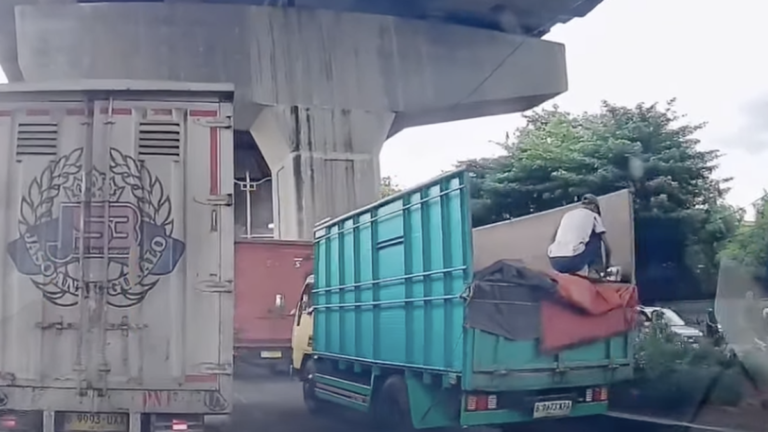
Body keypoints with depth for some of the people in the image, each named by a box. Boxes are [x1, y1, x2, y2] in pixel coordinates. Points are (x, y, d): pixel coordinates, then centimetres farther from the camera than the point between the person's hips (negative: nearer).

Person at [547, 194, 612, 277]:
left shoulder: (567, 215, 27)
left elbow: (554, 239, 33)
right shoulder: (594, 216, 14)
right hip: (573, 261, -5)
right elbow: (607, 246, 15)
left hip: (554, 263, 5)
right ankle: (597, 271, 17)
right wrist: (607, 265, 30)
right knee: (597, 236, 19)